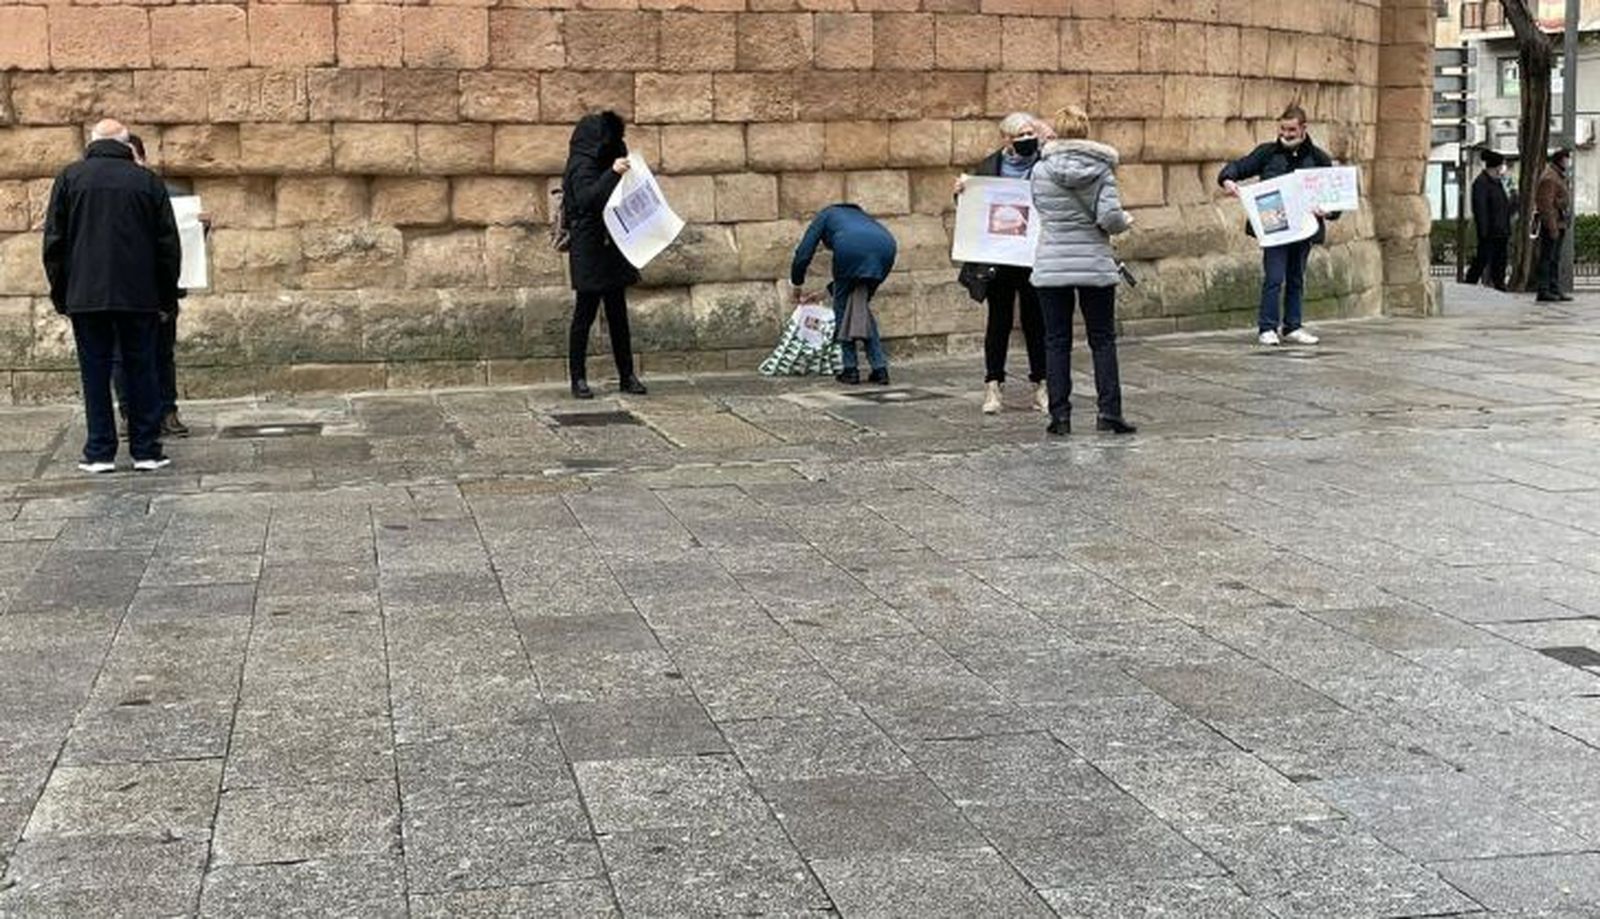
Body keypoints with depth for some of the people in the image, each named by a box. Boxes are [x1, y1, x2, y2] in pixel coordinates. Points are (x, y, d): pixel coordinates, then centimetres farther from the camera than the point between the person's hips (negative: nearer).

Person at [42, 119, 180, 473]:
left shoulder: (70, 178, 4)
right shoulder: (147, 181, 4)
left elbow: (54, 241, 3)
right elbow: (168, 243, 4)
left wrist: (61, 294, 8)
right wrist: (165, 295, 11)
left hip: (86, 296, 0)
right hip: (139, 297, 0)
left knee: (95, 373, 4)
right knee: (141, 371, 6)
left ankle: (100, 452, 4)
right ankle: (146, 450, 6)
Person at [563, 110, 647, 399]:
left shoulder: (600, 164, 16)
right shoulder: (582, 166, -11)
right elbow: (585, 198, -29)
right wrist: (612, 174, -35)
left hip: (610, 249, 9)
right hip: (589, 250, -9)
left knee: (618, 314, 9)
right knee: (585, 314, -3)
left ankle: (627, 375, 13)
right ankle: (578, 379, 2)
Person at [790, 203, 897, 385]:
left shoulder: (826, 215, 30)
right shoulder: (859, 215, 43)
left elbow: (804, 253, 21)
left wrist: (797, 283, 36)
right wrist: (829, 290, 53)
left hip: (851, 248, -5)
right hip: (885, 246, 5)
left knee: (843, 307, 16)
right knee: (862, 305, 23)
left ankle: (851, 370, 15)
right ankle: (879, 367, 16)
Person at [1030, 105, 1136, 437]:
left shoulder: (1041, 170, -3)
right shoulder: (1101, 169, -6)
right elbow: (1110, 218, -14)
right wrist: (1126, 221, 8)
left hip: (1051, 268, 0)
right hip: (1095, 266, 0)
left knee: (1056, 342, 6)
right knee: (1103, 340, 9)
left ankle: (1060, 415, 4)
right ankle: (1109, 412, 4)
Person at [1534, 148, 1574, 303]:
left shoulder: (1559, 177, 19)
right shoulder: (1549, 178, -14)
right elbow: (1546, 204, -20)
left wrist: (1563, 225, 22)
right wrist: (1552, 227, -23)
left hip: (1559, 225, 11)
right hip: (1551, 225, -11)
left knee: (1555, 260, 11)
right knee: (1547, 259, -8)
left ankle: (1555, 290, 14)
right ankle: (1543, 291, -8)